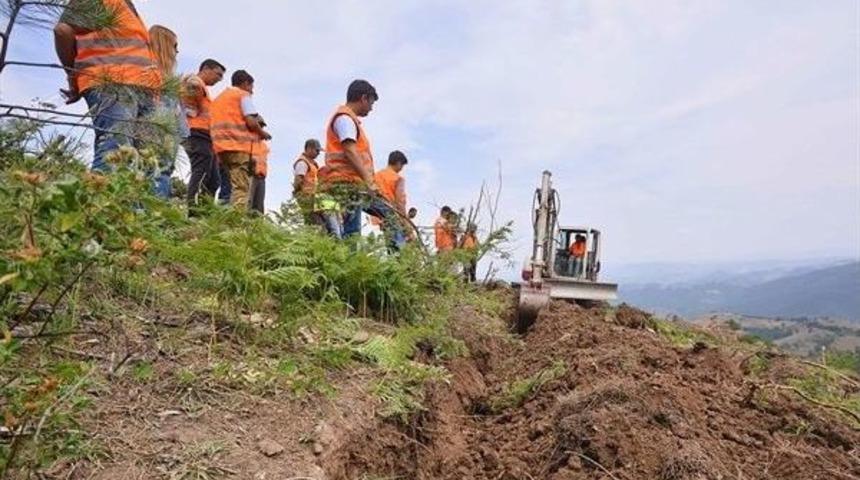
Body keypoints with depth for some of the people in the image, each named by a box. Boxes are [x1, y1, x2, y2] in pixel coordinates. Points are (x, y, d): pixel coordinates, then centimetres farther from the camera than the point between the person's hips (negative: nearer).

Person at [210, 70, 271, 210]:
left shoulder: (219, 98, 28)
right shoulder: (243, 95, 3)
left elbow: (218, 123, 22)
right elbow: (251, 122, -9)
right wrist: (263, 133, 7)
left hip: (221, 146, 8)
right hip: (239, 146, -8)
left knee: (235, 187, 8)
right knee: (242, 188, -13)